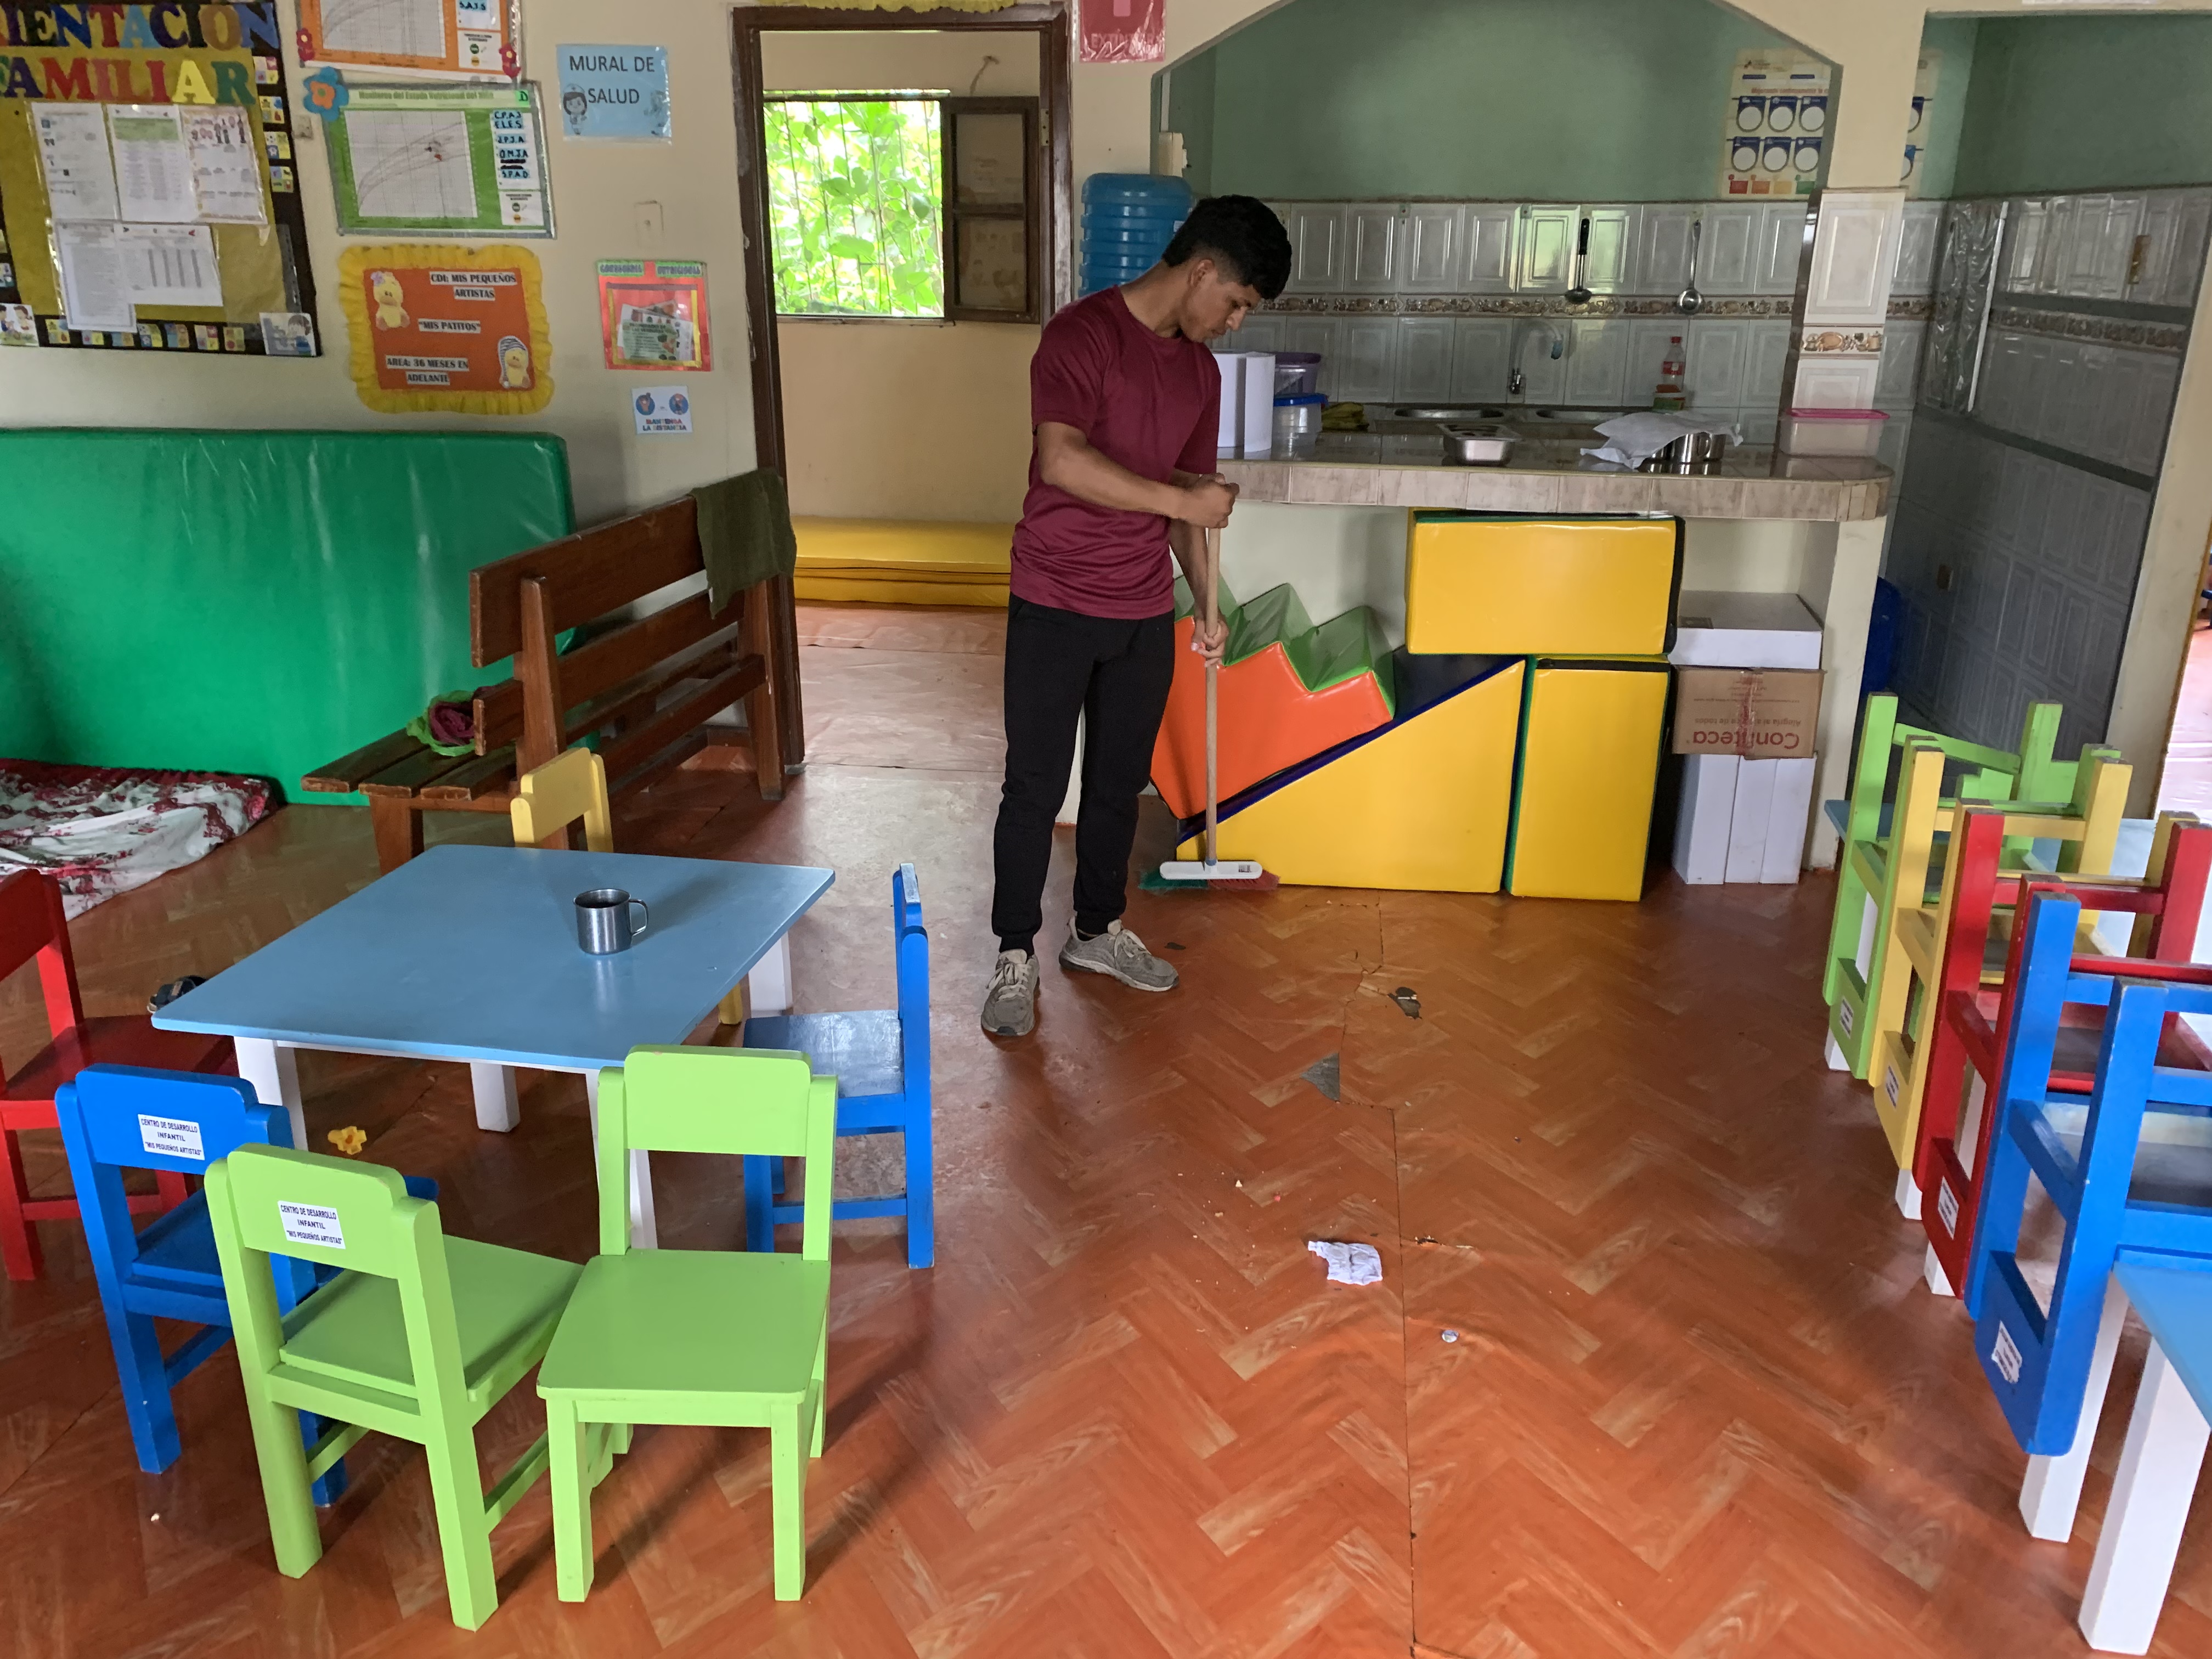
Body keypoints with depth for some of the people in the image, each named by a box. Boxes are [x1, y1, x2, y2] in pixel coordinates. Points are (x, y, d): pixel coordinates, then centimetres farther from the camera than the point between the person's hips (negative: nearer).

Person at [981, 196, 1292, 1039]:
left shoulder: (1200, 369, 10)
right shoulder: (1082, 334, -13)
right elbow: (1062, 461, -27)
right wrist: (1183, 500, -23)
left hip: (1145, 613, 7)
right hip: (1054, 606, -6)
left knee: (1119, 782, 15)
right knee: (1035, 788, 1)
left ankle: (1096, 931, 31)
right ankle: (1015, 956, 14)